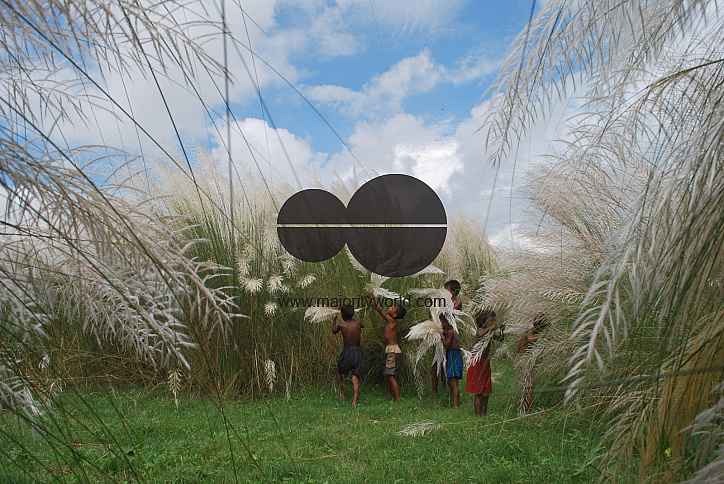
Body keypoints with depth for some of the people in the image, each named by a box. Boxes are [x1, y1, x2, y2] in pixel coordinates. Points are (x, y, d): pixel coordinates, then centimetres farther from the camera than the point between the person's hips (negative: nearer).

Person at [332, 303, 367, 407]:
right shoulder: (357, 323, -1)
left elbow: (334, 331, 13)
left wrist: (335, 319, 22)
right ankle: (354, 402, -6)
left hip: (347, 352, -2)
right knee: (355, 379, 3)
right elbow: (362, 325, 25)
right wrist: (353, 316, 34)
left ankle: (342, 394, 27)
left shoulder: (342, 325, -9)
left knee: (339, 372, 25)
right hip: (358, 352, 2)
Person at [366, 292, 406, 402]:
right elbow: (377, 308, 17)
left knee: (391, 376, -8)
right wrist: (371, 299, 13)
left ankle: (398, 399, -3)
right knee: (385, 374, 16)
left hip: (394, 351, -9)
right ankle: (389, 395, 29)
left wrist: (371, 297, -13)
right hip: (389, 350, 9)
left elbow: (379, 309, -17)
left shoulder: (392, 321, -15)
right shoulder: (388, 321, 8)